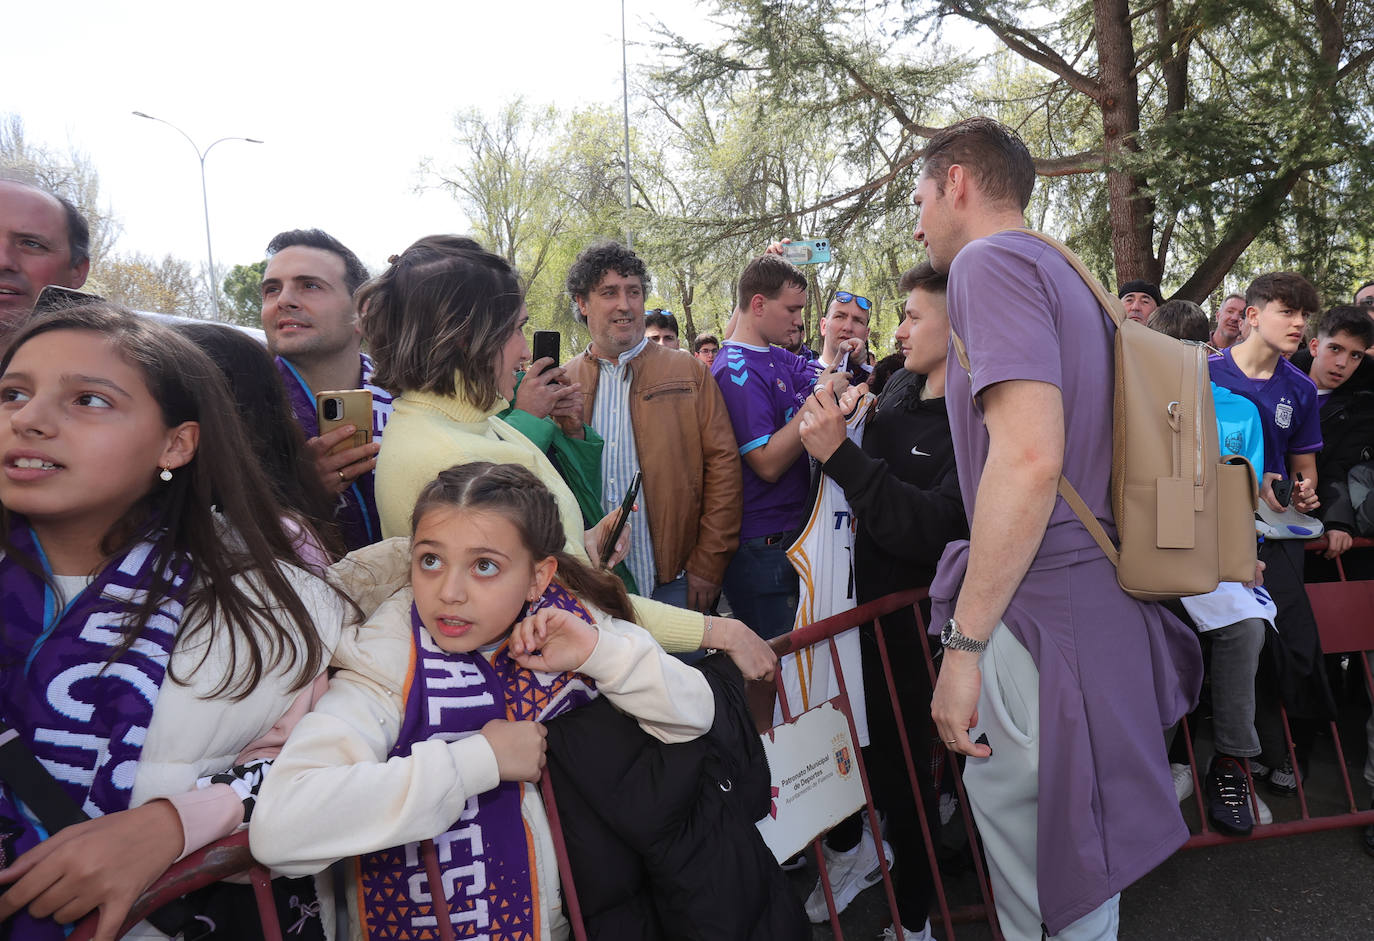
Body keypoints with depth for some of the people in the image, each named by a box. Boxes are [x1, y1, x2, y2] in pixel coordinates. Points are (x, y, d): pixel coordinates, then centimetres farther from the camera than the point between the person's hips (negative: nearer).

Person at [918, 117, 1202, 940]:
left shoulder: (991, 260, -11)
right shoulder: (1065, 274, 18)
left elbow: (1030, 457, -24)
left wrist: (966, 642, -20)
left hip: (1041, 616, -10)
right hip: (1101, 599, 10)